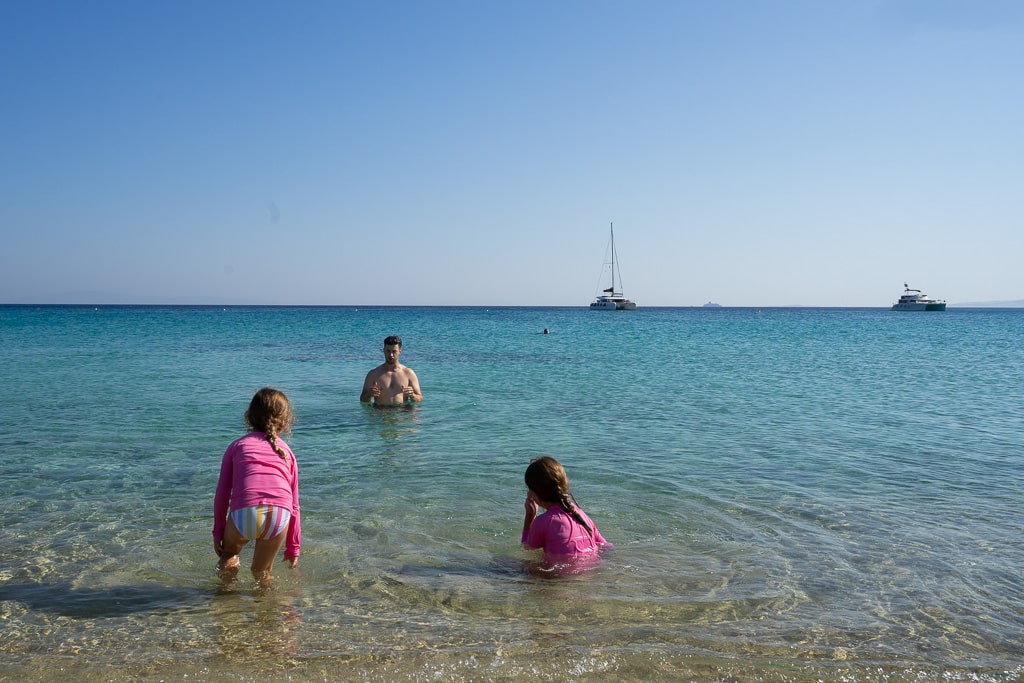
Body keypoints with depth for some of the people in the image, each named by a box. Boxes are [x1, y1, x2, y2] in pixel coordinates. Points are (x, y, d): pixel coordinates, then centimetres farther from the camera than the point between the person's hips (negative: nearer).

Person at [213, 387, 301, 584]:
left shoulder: (237, 446, 23)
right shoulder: (286, 451, 26)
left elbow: (222, 494, 18)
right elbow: (294, 504, 27)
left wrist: (218, 532, 28)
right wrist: (293, 546, 34)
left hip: (244, 512, -1)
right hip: (279, 516, 1)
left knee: (229, 552, 32)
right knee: (262, 571, 25)